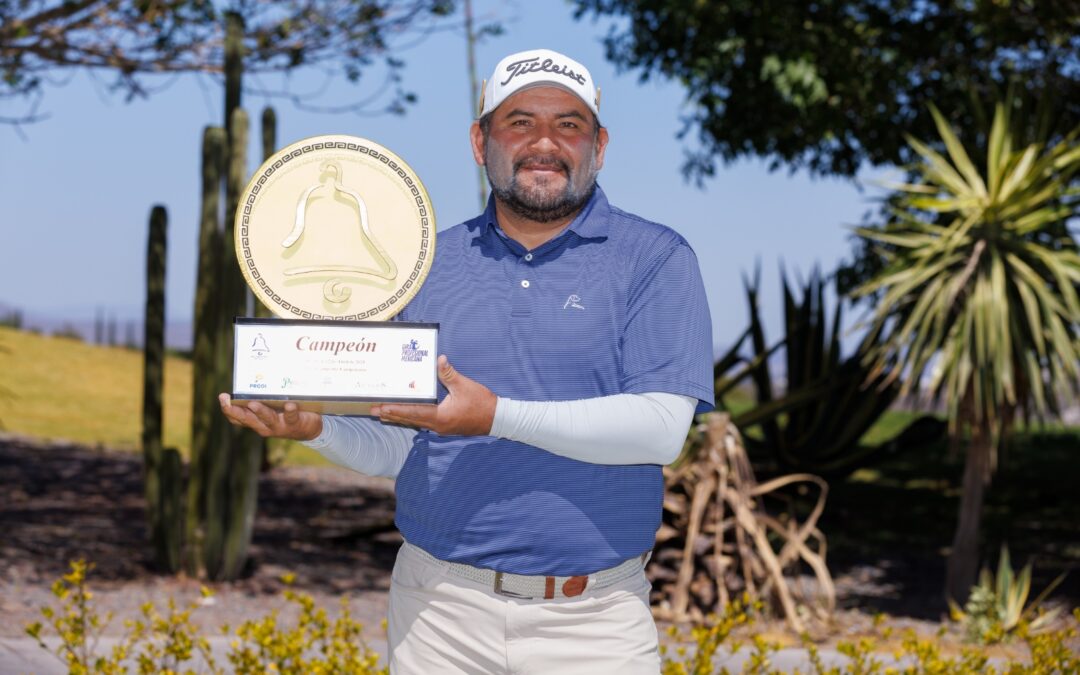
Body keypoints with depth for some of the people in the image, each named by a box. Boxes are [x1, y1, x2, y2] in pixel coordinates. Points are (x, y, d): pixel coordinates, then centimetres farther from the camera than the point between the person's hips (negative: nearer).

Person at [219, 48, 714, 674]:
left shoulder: (657, 259, -2)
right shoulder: (429, 265, 9)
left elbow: (661, 427, -15)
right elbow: (394, 448, 10)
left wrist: (499, 417, -23)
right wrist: (316, 427, -11)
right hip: (442, 609, 3)